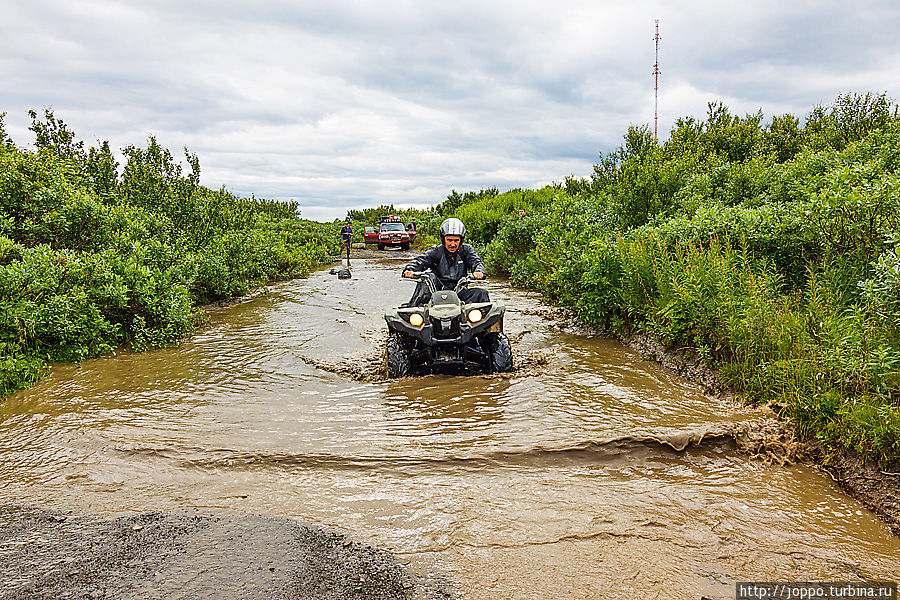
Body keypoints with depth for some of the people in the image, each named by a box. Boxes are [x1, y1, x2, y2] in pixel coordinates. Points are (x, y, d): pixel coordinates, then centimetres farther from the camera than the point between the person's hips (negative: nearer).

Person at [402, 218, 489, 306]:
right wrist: (409, 270, -33)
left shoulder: (466, 250, 8)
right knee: (430, 277, -28)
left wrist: (479, 272, -32)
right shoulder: (435, 251, 3)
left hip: (459, 291, 1)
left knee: (482, 292, -19)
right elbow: (420, 260, -10)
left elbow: (476, 262, -6)